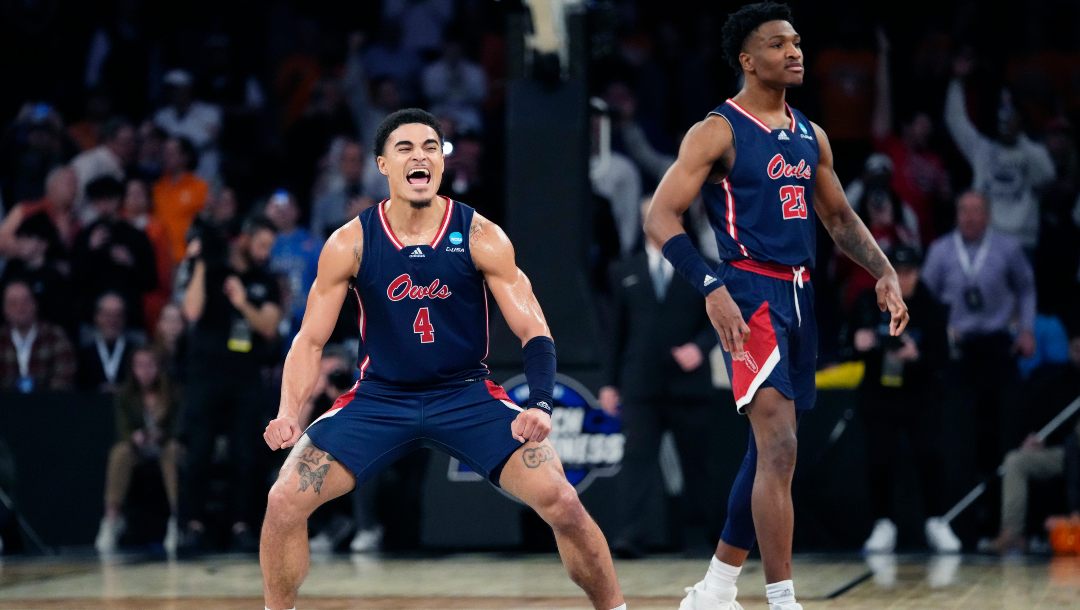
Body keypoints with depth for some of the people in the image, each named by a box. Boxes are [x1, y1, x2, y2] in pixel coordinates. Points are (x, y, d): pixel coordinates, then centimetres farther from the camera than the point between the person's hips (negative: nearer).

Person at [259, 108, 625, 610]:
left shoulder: (480, 237, -11)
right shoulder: (350, 244, -9)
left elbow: (534, 331, -10)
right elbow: (311, 340, -2)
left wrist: (540, 406, -28)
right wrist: (288, 413, -18)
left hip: (467, 396, -1)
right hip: (379, 398, 1)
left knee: (562, 503, -16)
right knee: (284, 501, -14)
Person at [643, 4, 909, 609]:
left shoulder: (811, 135, 14)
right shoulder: (718, 132, -7)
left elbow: (840, 217, 23)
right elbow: (661, 218, -12)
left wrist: (885, 273, 8)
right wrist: (712, 288, -24)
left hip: (800, 295, 8)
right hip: (751, 292, -8)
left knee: (769, 451, 13)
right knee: (780, 449, -17)